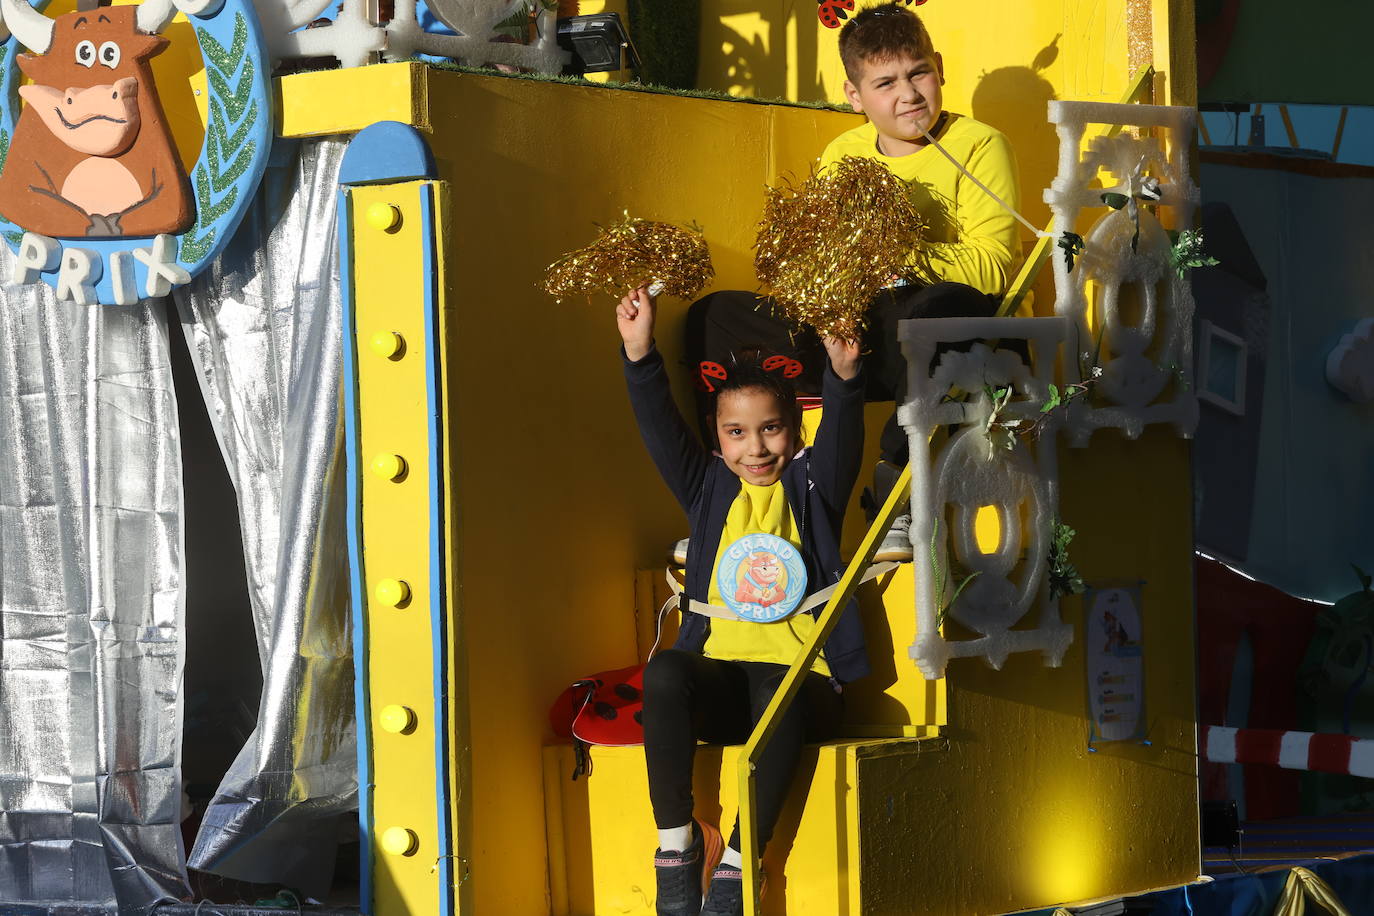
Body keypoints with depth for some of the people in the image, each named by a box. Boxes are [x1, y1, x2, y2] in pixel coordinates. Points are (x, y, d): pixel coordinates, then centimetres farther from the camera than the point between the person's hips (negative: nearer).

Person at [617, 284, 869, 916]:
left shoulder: (811, 485, 10)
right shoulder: (710, 489, 16)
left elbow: (841, 434, -8)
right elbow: (661, 429, 4)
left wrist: (843, 373, -28)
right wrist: (640, 353, -11)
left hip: (804, 678, -2)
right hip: (720, 678, 2)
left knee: (779, 698, -38)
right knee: (665, 671, -32)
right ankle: (676, 842, -22)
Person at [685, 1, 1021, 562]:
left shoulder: (977, 146, -2)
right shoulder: (842, 155, 14)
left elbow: (993, 267, -15)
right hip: (853, 337, 6)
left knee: (943, 307, -42)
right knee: (713, 319, -5)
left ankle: (894, 492, -28)